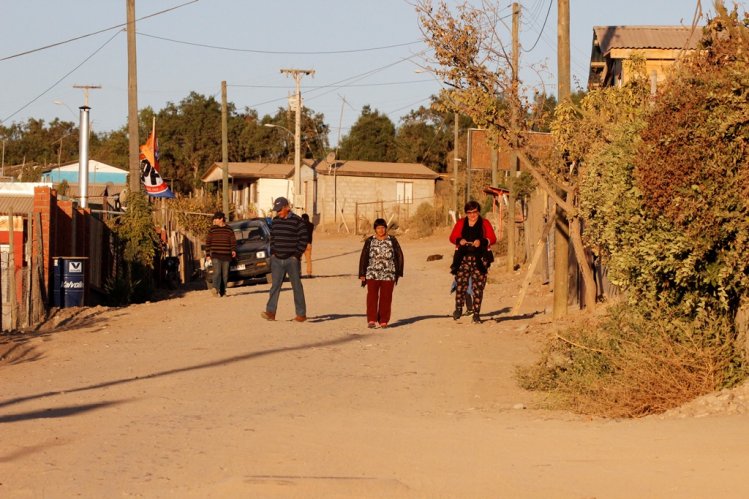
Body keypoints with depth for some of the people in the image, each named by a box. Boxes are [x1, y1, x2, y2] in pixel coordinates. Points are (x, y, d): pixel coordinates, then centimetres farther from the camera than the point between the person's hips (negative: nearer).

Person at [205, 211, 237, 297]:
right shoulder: (212, 229, 5)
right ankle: (216, 289, -32)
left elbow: (233, 242, 10)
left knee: (225, 274, 5)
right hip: (216, 256, -2)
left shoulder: (229, 230, 7)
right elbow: (208, 242, 6)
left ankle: (223, 291, 12)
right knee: (217, 272, -18)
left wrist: (233, 250, -9)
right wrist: (208, 254, 0)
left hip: (226, 256, 2)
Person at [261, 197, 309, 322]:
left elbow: (303, 240, -8)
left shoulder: (297, 221, -8)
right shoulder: (275, 221, 10)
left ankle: (301, 314, 7)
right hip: (277, 259, 5)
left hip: (292, 260, -5)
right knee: (275, 286, -1)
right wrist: (273, 253, 8)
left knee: (297, 287, 2)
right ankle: (270, 312, -5)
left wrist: (296, 255, -10)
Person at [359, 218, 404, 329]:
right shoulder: (369, 241, 5)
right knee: (372, 297, -12)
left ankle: (383, 321, 8)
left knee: (386, 298, 0)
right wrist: (362, 274, 2)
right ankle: (371, 320, -16)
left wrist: (398, 273, 4)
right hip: (372, 274, 0)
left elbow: (399, 257, 8)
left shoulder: (392, 241, 4)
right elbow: (363, 258, 7)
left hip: (388, 275, 0)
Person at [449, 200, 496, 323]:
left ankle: (476, 314, 2)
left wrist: (481, 242, -23)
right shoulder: (461, 223, 10)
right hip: (464, 258, 1)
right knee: (460, 284, -7)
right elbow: (452, 237, 3)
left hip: (480, 259, -1)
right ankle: (458, 308, 13)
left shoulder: (484, 223, 6)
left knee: (478, 287, -3)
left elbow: (493, 238, -4)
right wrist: (459, 240, -20)